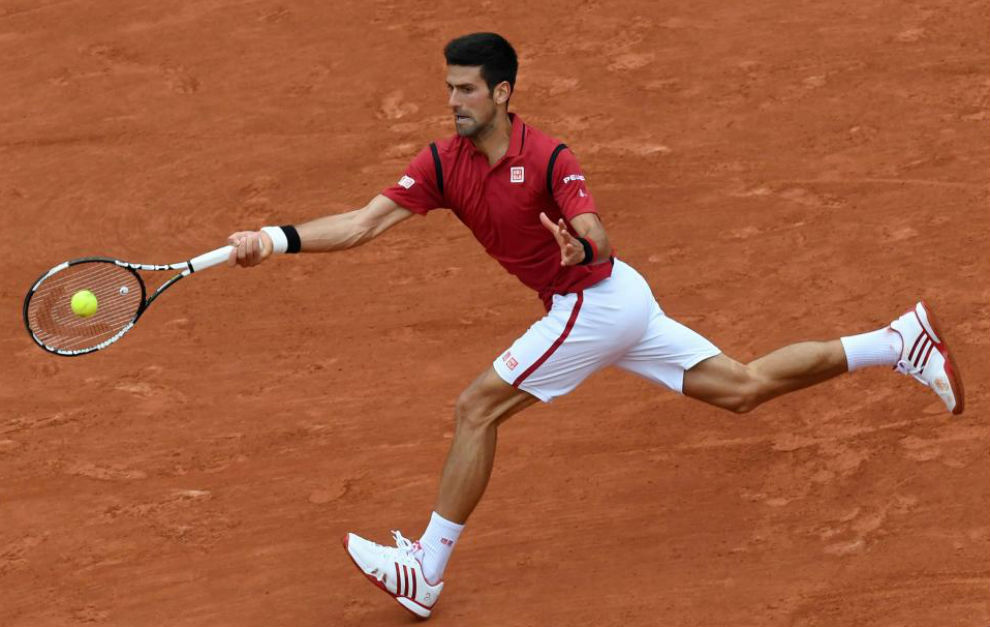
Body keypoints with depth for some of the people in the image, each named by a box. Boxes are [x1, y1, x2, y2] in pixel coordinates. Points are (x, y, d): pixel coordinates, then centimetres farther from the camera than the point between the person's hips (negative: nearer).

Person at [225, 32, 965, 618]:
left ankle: (425, 573, -4)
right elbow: (362, 224, -9)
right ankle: (900, 341, 20)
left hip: (597, 301, -8)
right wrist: (279, 239, -20)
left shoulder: (549, 158, -21)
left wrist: (582, 247, -55)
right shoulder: (443, 162, -2)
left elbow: (599, 239, -31)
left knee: (477, 409, -12)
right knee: (745, 386, 14)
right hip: (614, 304, 8)